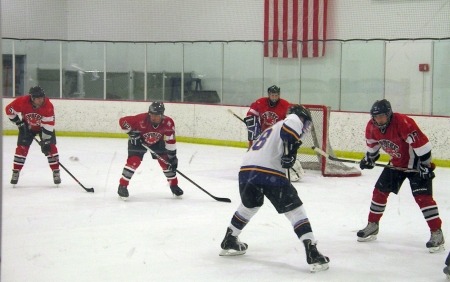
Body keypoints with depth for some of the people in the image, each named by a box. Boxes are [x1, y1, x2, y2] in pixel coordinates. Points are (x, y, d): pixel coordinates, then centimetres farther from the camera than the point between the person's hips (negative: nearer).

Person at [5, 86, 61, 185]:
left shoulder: (48, 106, -34)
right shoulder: (22, 101, -32)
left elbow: (48, 125, -32)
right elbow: (9, 109, -15)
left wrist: (45, 142, -34)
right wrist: (19, 123, -16)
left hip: (45, 125, -1)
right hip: (27, 126, 1)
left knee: (51, 147, -12)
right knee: (22, 147, -6)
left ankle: (56, 172, -2)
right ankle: (15, 173, 6)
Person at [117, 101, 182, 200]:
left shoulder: (168, 122, -29)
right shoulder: (141, 119, -37)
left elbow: (171, 142, -20)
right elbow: (122, 121, -29)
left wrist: (172, 156, -21)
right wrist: (132, 132, -32)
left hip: (157, 142, 3)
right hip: (139, 141, -3)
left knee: (166, 161, -2)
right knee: (134, 161, -19)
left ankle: (174, 185, 18)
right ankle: (122, 185, -9)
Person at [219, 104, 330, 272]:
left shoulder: (273, 128, 34)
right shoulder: (295, 119, 10)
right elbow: (292, 122, -15)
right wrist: (291, 148, -14)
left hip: (246, 169, 8)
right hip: (268, 172, -8)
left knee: (249, 206, 33)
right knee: (295, 210, -1)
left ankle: (229, 242, 43)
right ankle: (312, 254, -9)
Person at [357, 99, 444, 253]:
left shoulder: (403, 122, -32)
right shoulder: (372, 127, -9)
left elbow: (421, 143, -31)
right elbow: (373, 144, 14)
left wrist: (425, 165, -28)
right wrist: (369, 158, 13)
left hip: (416, 162, -7)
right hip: (396, 163, 7)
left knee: (422, 196, -17)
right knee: (380, 190, 8)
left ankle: (437, 233, -15)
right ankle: (372, 226, 24)